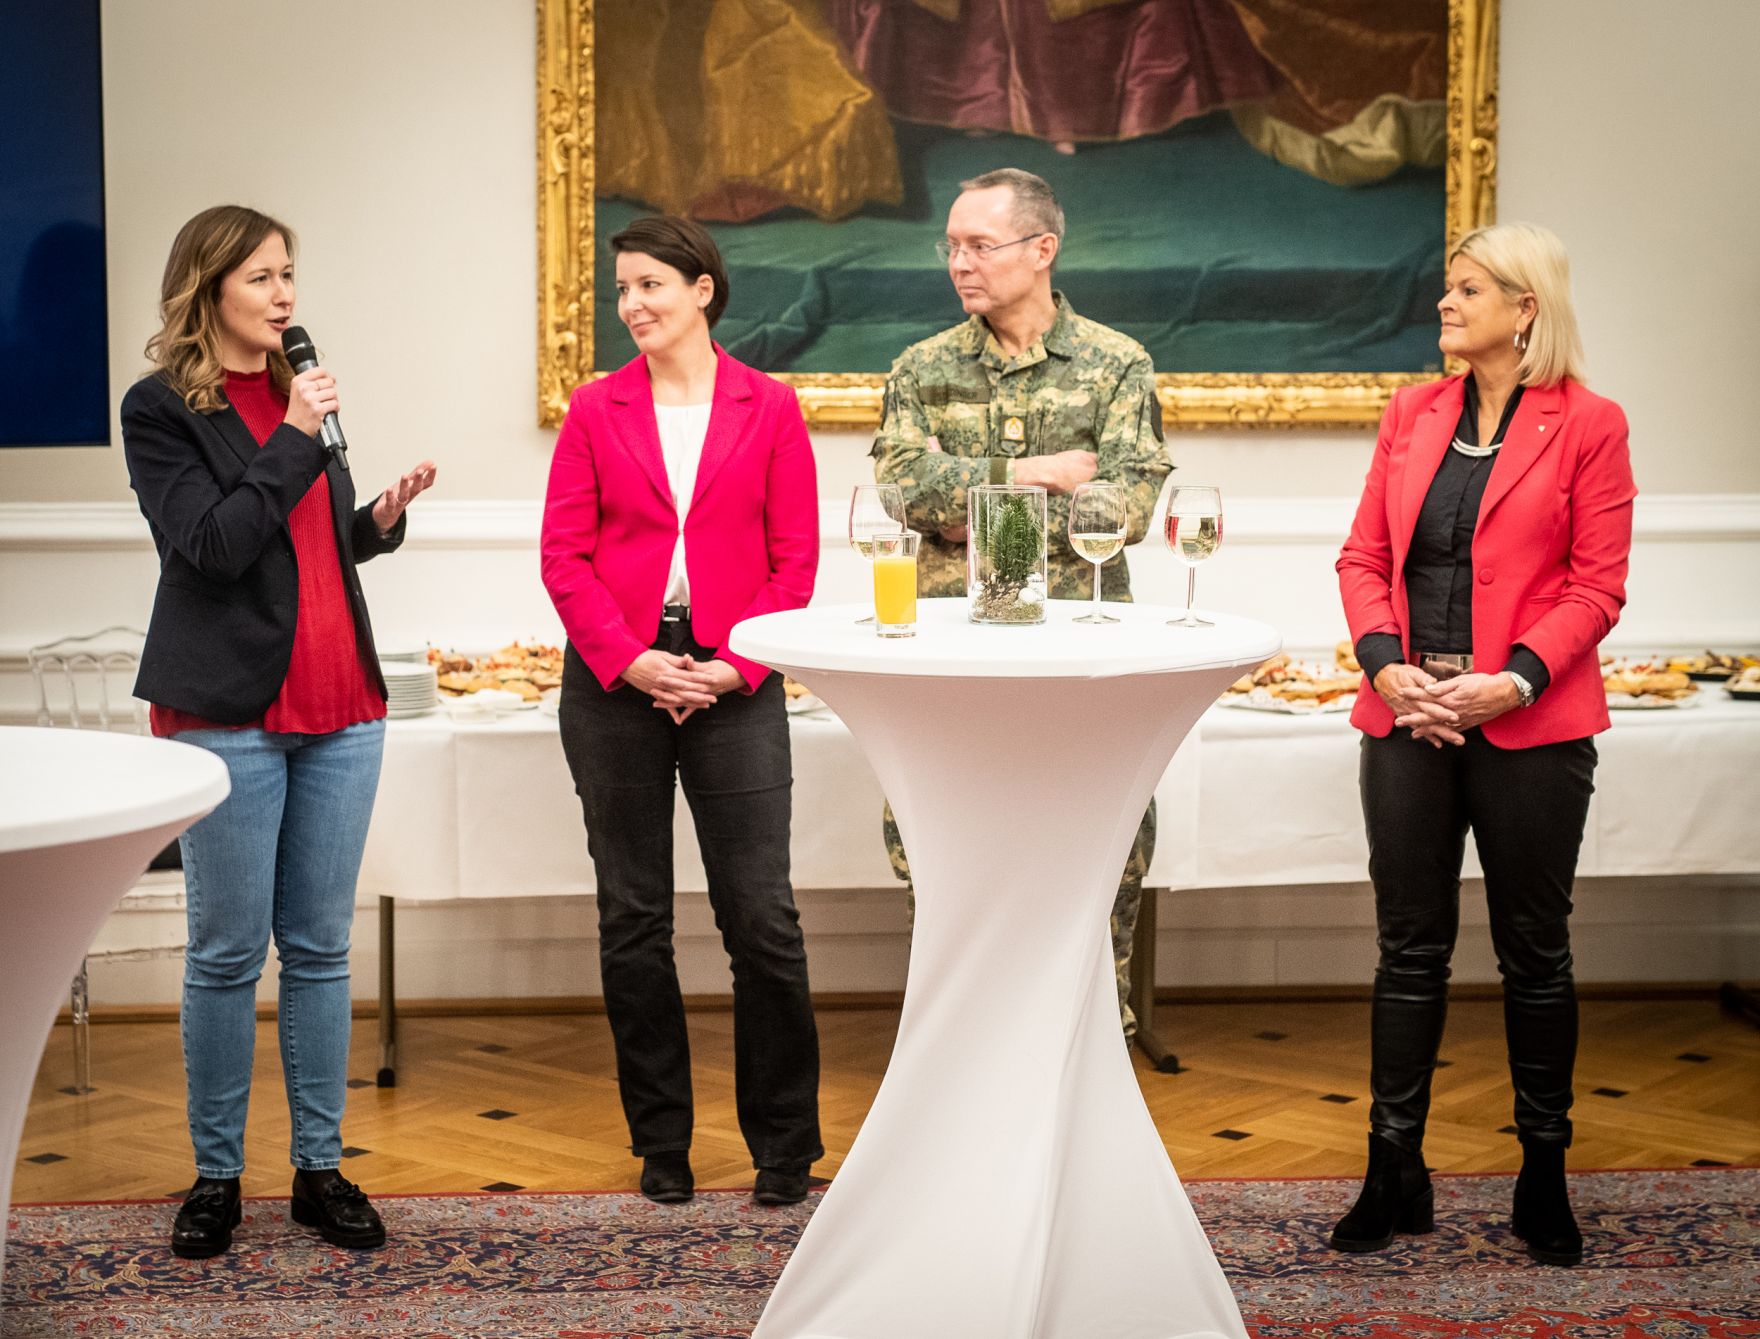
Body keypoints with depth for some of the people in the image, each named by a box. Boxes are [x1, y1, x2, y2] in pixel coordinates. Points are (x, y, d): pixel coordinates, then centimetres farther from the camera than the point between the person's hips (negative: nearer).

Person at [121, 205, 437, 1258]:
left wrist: (382, 517, 2)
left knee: (322, 946, 8)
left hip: (339, 701, 5)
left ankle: (321, 1167, 15)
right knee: (228, 952, 0)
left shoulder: (300, 395, 14)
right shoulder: (162, 409, -3)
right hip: (229, 713, -5)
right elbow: (212, 545, -15)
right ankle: (217, 1176, 11)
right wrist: (294, 439, -15)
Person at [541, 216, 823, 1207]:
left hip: (733, 682, -1)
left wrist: (733, 667, -10)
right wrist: (631, 662, -11)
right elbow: (565, 557, 1)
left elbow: (796, 559, 1)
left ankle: (786, 1144, 11)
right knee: (634, 919, 6)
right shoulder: (596, 412, 5)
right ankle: (662, 1145, 18)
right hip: (614, 681, 2)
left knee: (763, 917, -3)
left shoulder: (769, 409, 3)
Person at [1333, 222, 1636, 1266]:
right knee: (1411, 947, 7)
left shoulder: (1587, 425, -3)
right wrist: (1387, 665, -7)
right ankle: (1395, 1176, 16)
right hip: (1409, 716, 4)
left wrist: (1516, 679, -18)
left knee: (1535, 952, 7)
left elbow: (1596, 587, -6)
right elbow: (1365, 557, 9)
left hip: (1530, 724, -3)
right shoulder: (1414, 414, 11)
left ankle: (1546, 1180, 20)